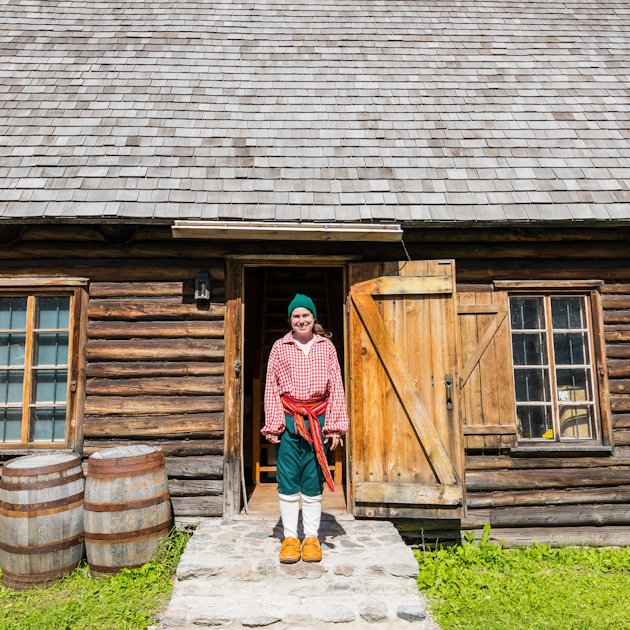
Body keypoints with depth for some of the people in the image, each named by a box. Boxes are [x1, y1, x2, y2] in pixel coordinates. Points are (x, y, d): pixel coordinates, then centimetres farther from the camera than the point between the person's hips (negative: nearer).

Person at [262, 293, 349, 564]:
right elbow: (271, 388, 3)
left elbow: (336, 387, 4)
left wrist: (335, 426, -1)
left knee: (313, 480, 7)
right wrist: (272, 424, -4)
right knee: (288, 479, 4)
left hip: (317, 420, 1)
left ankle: (311, 537, 21)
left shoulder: (326, 346, 6)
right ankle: (290, 537, 19)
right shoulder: (280, 347, 5)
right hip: (288, 420, 0)